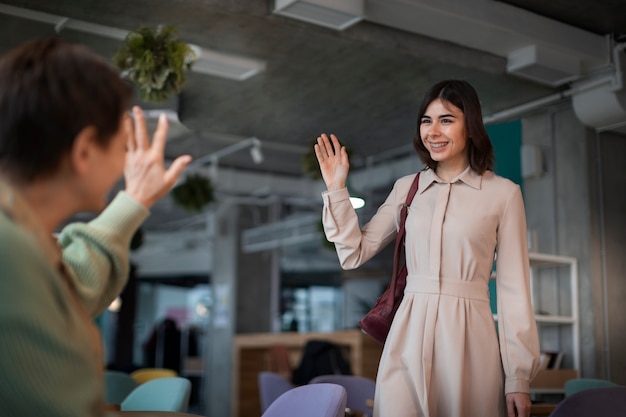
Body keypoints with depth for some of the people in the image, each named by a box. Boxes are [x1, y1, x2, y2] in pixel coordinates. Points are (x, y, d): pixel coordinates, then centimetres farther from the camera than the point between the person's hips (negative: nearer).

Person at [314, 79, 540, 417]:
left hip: (468, 338, -2)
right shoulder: (406, 188, 11)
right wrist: (336, 188, 2)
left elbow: (513, 288, -1)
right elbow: (354, 253, 9)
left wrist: (519, 377, -3)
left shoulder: (503, 193, 1)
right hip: (408, 337, 2)